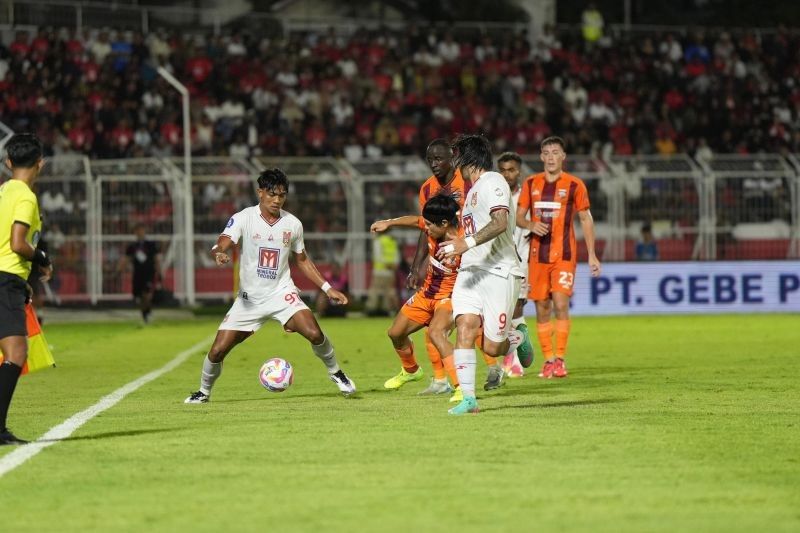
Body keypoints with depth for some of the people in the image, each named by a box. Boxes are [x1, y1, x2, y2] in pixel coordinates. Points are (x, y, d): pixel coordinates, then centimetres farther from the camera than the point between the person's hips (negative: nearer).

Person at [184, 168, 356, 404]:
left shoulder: (293, 224, 0)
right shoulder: (243, 219, -9)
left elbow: (302, 260, 15)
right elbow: (221, 245, -22)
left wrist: (327, 288, 10)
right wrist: (219, 254, -47)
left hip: (282, 293, 1)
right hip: (250, 297, -1)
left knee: (314, 333, -22)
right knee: (217, 350, -5)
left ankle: (335, 373, 5)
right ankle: (204, 392, 22)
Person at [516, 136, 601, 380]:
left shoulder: (574, 185, 0)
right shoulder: (531, 183, 8)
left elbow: (586, 219, 5)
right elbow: (519, 216, 12)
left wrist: (592, 255, 1)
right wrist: (530, 225, -11)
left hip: (564, 254, -3)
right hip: (538, 254, 3)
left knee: (561, 304, -14)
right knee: (542, 308, 4)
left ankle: (560, 359, -8)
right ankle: (548, 359, 12)